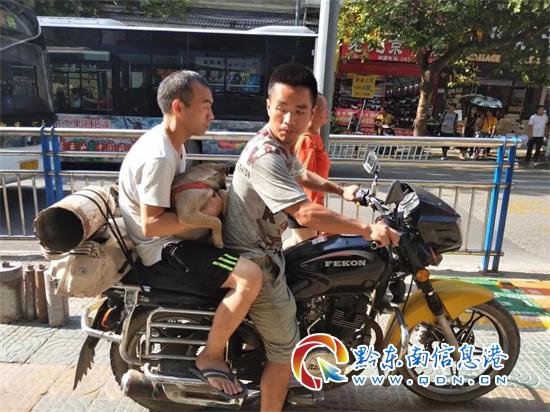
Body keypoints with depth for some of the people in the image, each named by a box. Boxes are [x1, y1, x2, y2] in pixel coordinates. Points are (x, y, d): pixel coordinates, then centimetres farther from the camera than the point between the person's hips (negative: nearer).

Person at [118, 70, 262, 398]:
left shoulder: (172, 143, 9)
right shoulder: (158, 156, -24)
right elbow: (151, 225, -27)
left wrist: (211, 199, 3)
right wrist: (205, 214, -21)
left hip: (170, 239, 10)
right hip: (160, 250, -10)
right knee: (250, 276, -26)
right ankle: (210, 357, -5)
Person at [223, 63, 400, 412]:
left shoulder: (281, 144, 3)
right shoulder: (265, 157, -30)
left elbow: (301, 175, 24)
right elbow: (306, 214, -37)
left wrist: (342, 190, 20)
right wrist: (367, 229, -34)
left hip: (262, 251, 10)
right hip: (255, 262, -10)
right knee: (285, 350, 3)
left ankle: (278, 383, 54)